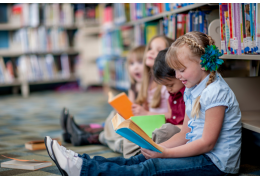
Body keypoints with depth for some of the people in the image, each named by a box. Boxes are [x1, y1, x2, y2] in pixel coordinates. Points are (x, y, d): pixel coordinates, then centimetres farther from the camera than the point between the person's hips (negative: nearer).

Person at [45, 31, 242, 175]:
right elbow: (185, 134, 12)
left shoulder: (216, 93, -17)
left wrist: (165, 153, -21)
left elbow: (207, 143, -21)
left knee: (153, 168, -22)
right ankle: (83, 162, -12)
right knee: (140, 159, -5)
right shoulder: (192, 91, 14)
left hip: (215, 163, -9)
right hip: (198, 153, 9)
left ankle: (84, 169, -28)